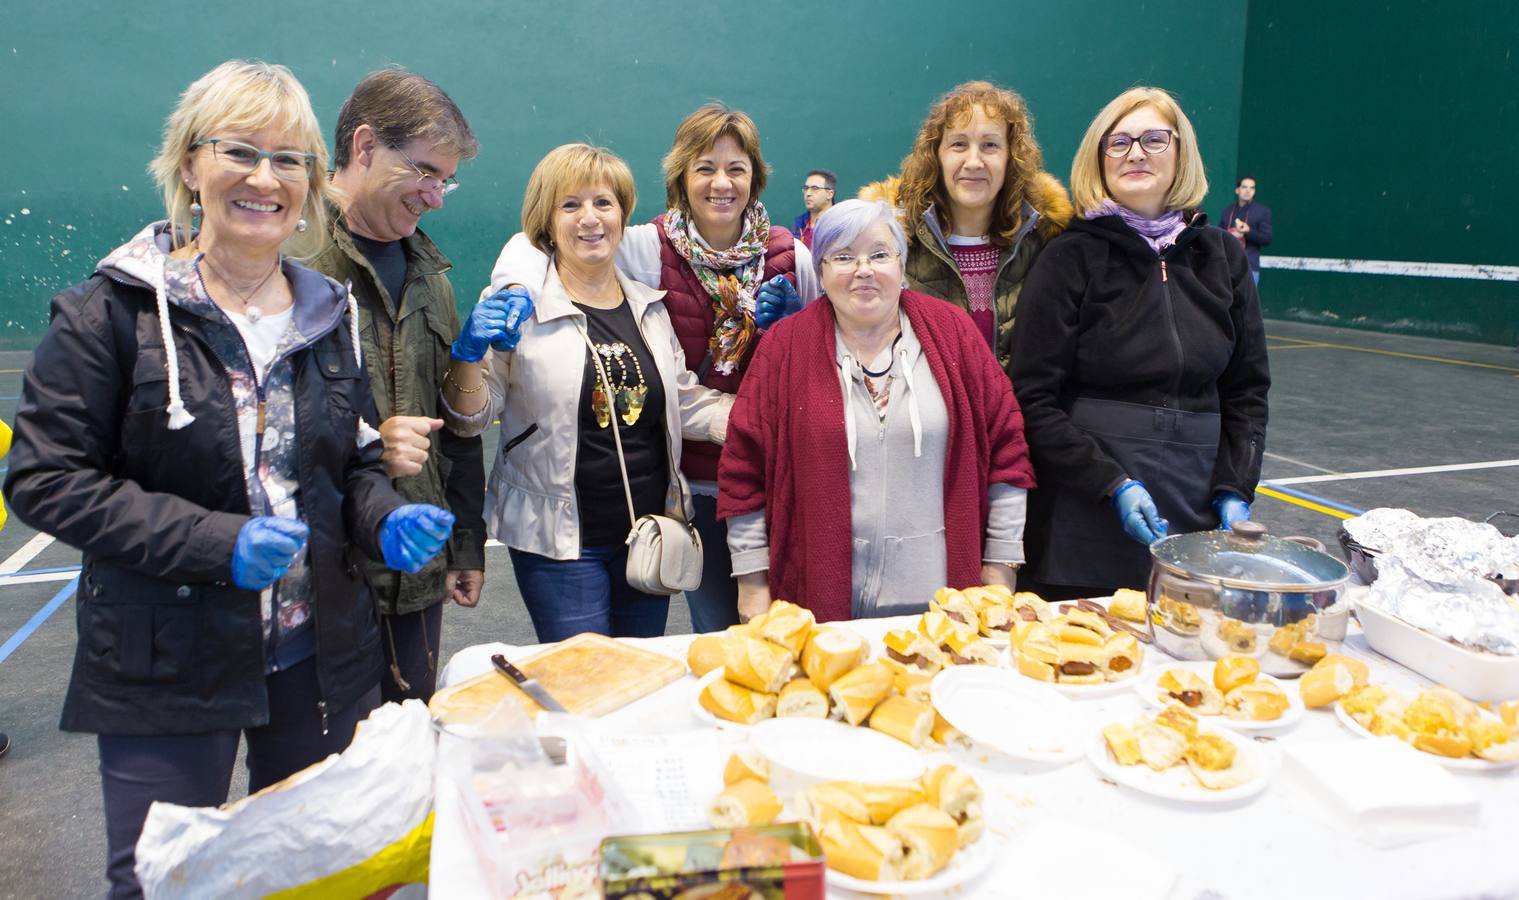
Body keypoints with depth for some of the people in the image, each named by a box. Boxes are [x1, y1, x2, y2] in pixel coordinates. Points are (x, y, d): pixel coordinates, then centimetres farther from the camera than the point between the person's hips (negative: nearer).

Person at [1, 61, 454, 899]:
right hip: (166, 670, -4)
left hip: (323, 662, 4)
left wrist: (388, 520, -8)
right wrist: (214, 540, -22)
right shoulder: (115, 310, -9)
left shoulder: (330, 313, 6)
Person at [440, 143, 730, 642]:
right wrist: (469, 354, -23)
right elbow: (469, 419, -5)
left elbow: (685, 403, 13)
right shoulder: (521, 308, -8)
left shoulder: (648, 306, 7)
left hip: (650, 531, 5)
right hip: (560, 542, -5)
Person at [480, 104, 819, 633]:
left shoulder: (790, 255, 0)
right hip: (697, 476, -1)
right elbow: (536, 240, -4)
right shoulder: (651, 249, -6)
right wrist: (516, 286, -25)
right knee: (718, 634, 11)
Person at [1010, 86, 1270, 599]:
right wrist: (1111, 485, -15)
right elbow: (1033, 400, -9)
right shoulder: (1071, 258, -5)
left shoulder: (1221, 256, 8)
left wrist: (1235, 490, 1)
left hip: (1197, 513, 4)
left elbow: (1247, 389, 12)